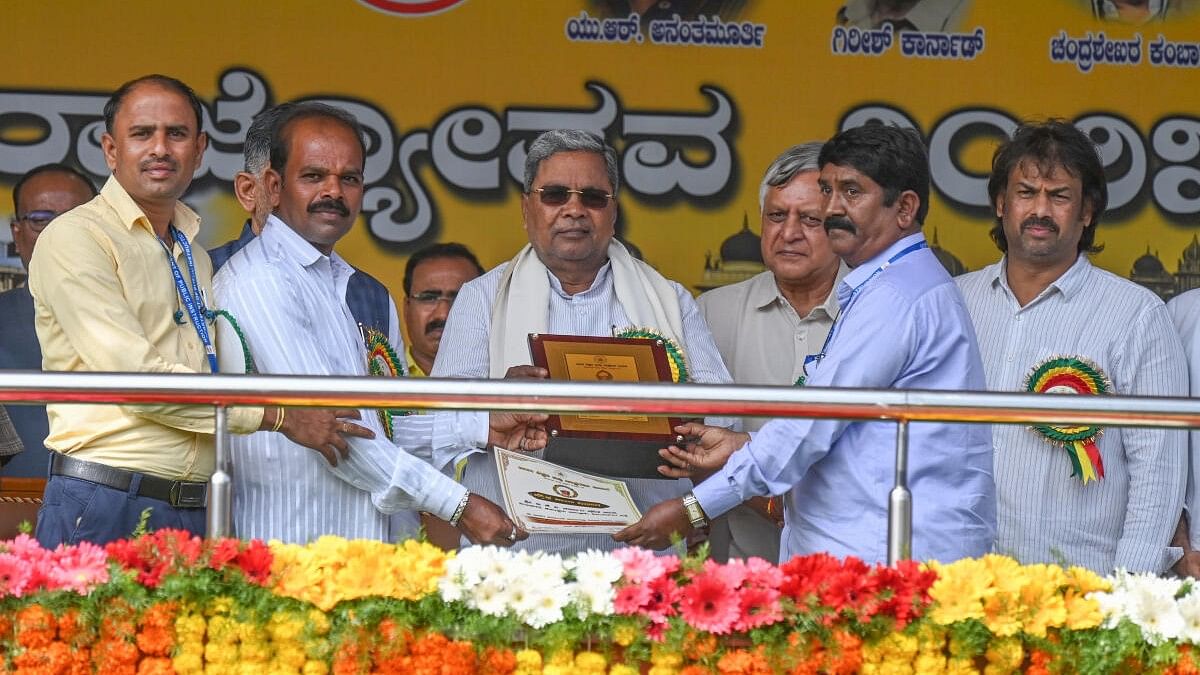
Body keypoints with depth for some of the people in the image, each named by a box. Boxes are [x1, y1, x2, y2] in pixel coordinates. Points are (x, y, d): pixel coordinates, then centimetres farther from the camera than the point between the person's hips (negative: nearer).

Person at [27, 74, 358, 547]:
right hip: (105, 508, -6)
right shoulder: (74, 239, -5)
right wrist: (278, 414, -12)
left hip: (194, 510, 7)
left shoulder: (196, 259, 20)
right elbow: (134, 377, -14)